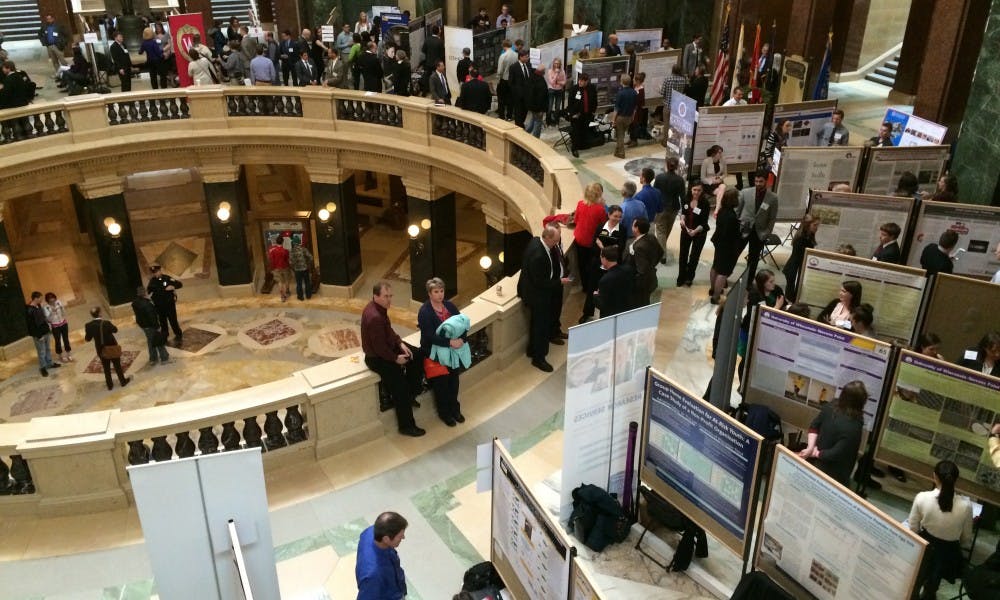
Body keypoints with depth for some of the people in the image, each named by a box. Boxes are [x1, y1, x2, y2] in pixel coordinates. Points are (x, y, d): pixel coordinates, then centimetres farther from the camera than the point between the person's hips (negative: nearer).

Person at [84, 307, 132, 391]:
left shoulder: (89, 326, -15)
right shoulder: (106, 323, -25)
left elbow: (88, 339, -5)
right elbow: (115, 330, -6)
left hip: (101, 350, 3)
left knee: (106, 367, 19)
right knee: (117, 365, 16)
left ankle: (109, 384, 28)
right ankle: (123, 381, 30)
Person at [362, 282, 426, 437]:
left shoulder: (380, 307, -3)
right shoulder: (374, 318, -34)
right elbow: (379, 348, -29)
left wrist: (400, 343, 0)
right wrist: (396, 358, -15)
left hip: (388, 346, 10)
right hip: (377, 358, -10)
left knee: (417, 355, 14)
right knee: (400, 389, -8)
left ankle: (410, 395, 25)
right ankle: (406, 426, 7)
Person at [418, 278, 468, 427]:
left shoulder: (450, 306, 1)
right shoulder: (424, 312, -16)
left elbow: (463, 324, -2)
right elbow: (430, 336, -24)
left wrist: (461, 339, -22)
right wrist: (450, 342, -30)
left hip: (453, 350, 5)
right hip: (435, 352, -5)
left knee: (454, 379, 11)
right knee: (441, 382, 3)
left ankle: (455, 409, 32)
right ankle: (444, 413, 23)